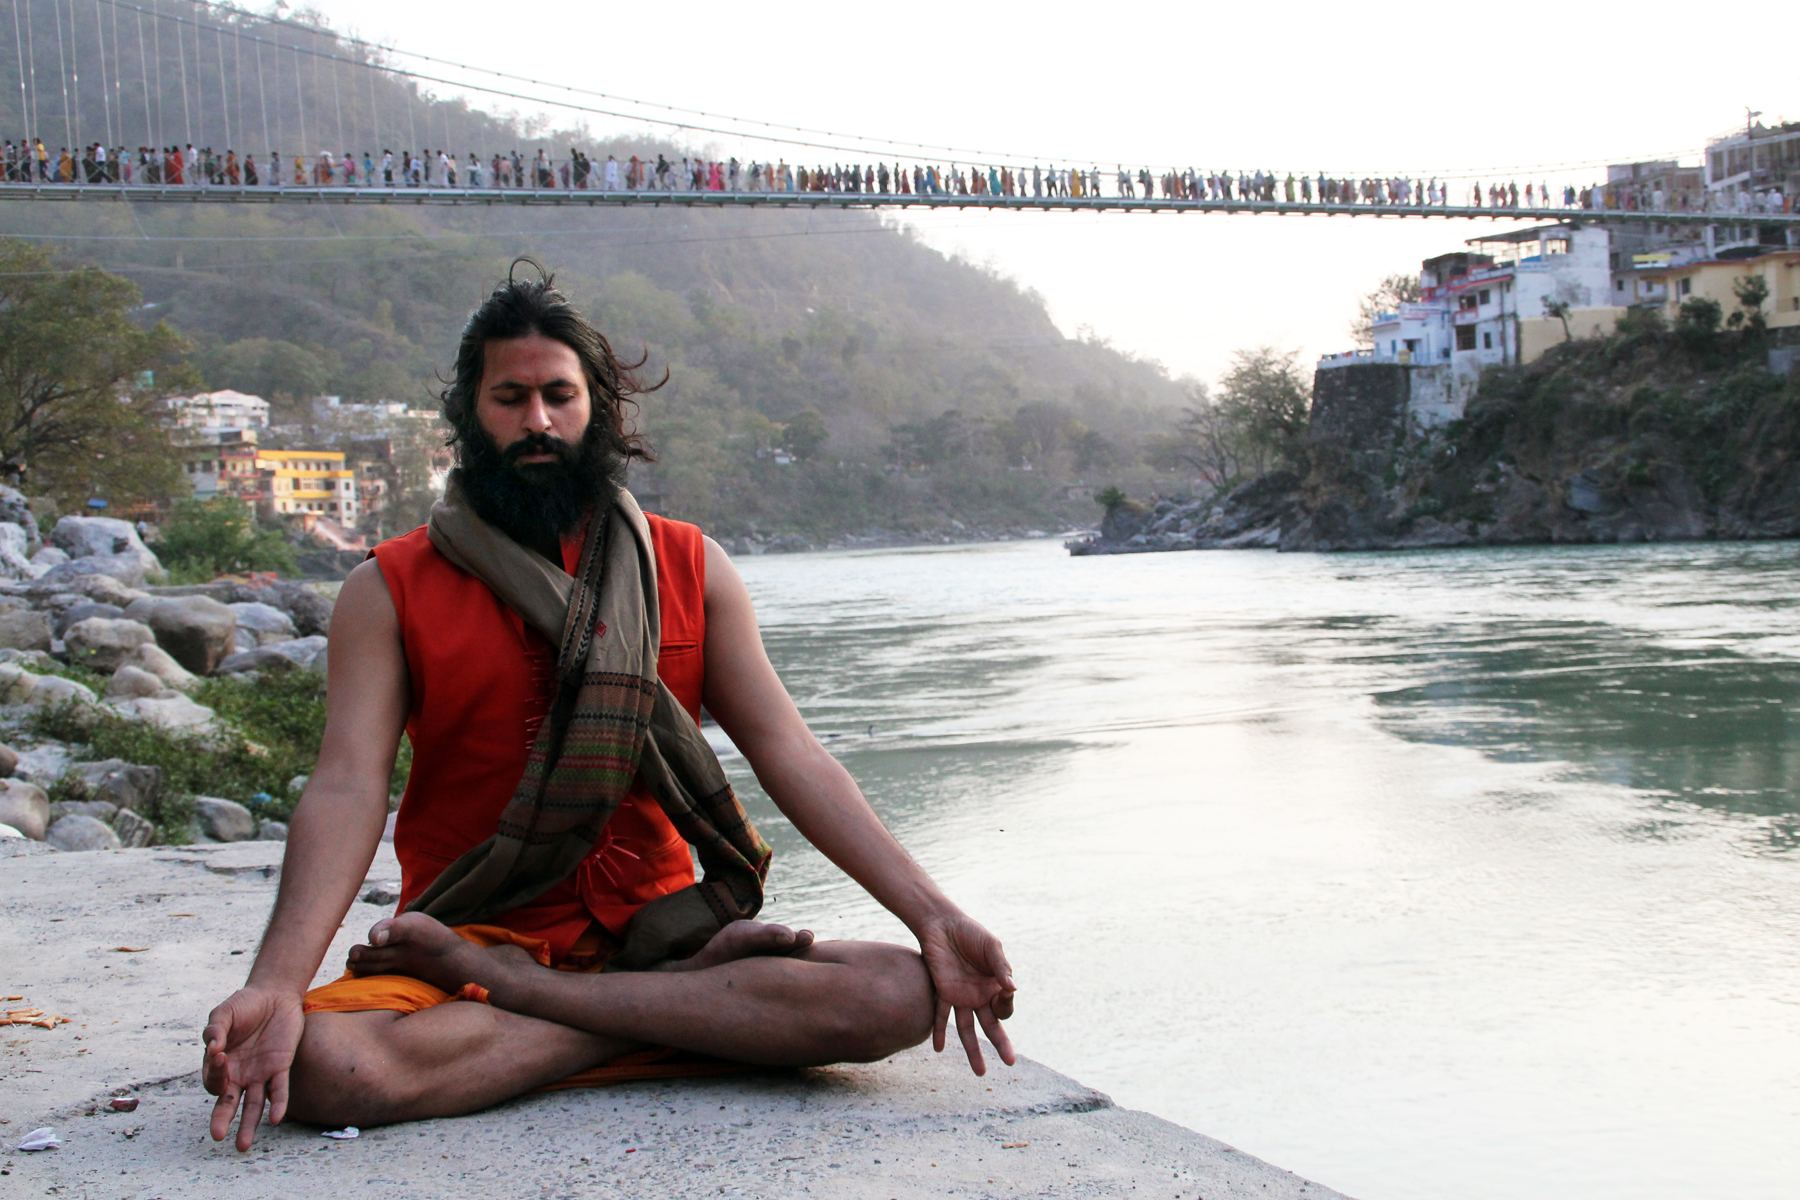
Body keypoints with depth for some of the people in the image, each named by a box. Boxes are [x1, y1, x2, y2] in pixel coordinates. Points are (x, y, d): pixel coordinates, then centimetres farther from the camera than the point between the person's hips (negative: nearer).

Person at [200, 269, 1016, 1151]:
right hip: (469, 939, -2)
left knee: (898, 996, -23)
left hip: (653, 932, 2)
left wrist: (933, 917, -9)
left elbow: (789, 755, 2)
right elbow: (347, 788, -8)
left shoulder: (688, 567, 8)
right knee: (320, 1064, -34)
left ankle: (505, 987, -18)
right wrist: (276, 985, -25)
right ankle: (699, 996, -21)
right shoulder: (390, 590, 3)